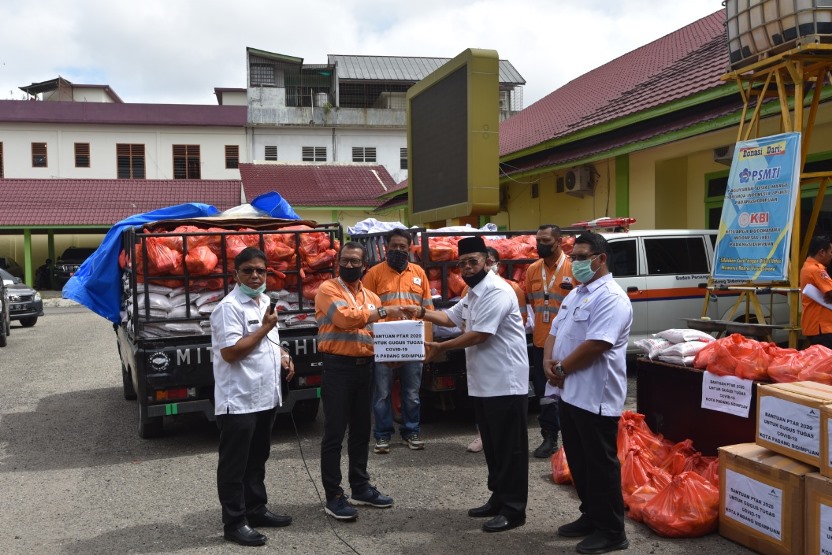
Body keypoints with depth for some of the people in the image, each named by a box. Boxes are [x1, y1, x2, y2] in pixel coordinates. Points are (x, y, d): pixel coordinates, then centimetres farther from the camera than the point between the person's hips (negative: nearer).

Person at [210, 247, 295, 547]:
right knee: (234, 465, 3)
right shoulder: (229, 307, -15)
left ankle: (256, 510, 32)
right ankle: (234, 522, 12)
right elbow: (230, 352, -23)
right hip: (238, 401, -9)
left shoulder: (265, 302, 12)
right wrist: (265, 327, -17)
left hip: (265, 397, 9)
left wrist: (283, 356, 6)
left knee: (257, 460, 19)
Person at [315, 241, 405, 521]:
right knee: (335, 432, -1)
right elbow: (346, 317, -22)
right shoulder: (328, 289, -6)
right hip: (337, 367, -6)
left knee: (361, 430, 15)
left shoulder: (371, 297, 14)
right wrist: (384, 312, -16)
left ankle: (360, 487, 28)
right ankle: (334, 496, 6)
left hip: (365, 367, 7)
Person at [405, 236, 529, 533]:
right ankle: (499, 499, 28)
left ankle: (514, 509, 7)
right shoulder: (472, 293, 15)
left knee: (510, 447, -1)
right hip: (483, 382, 10)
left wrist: (441, 347, -14)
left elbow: (479, 335, -22)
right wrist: (422, 312, 9)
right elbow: (451, 317, 25)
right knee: (492, 445, 17)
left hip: (505, 382, -10)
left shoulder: (496, 292, -18)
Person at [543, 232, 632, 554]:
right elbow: (555, 331, 15)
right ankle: (590, 516, 33)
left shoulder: (611, 298, -17)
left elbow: (595, 345, -25)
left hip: (596, 396, -9)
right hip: (569, 392, 10)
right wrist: (548, 361, -4)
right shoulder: (575, 294, 15)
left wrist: (561, 368, -13)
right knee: (578, 461, 18)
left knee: (600, 465, 2)